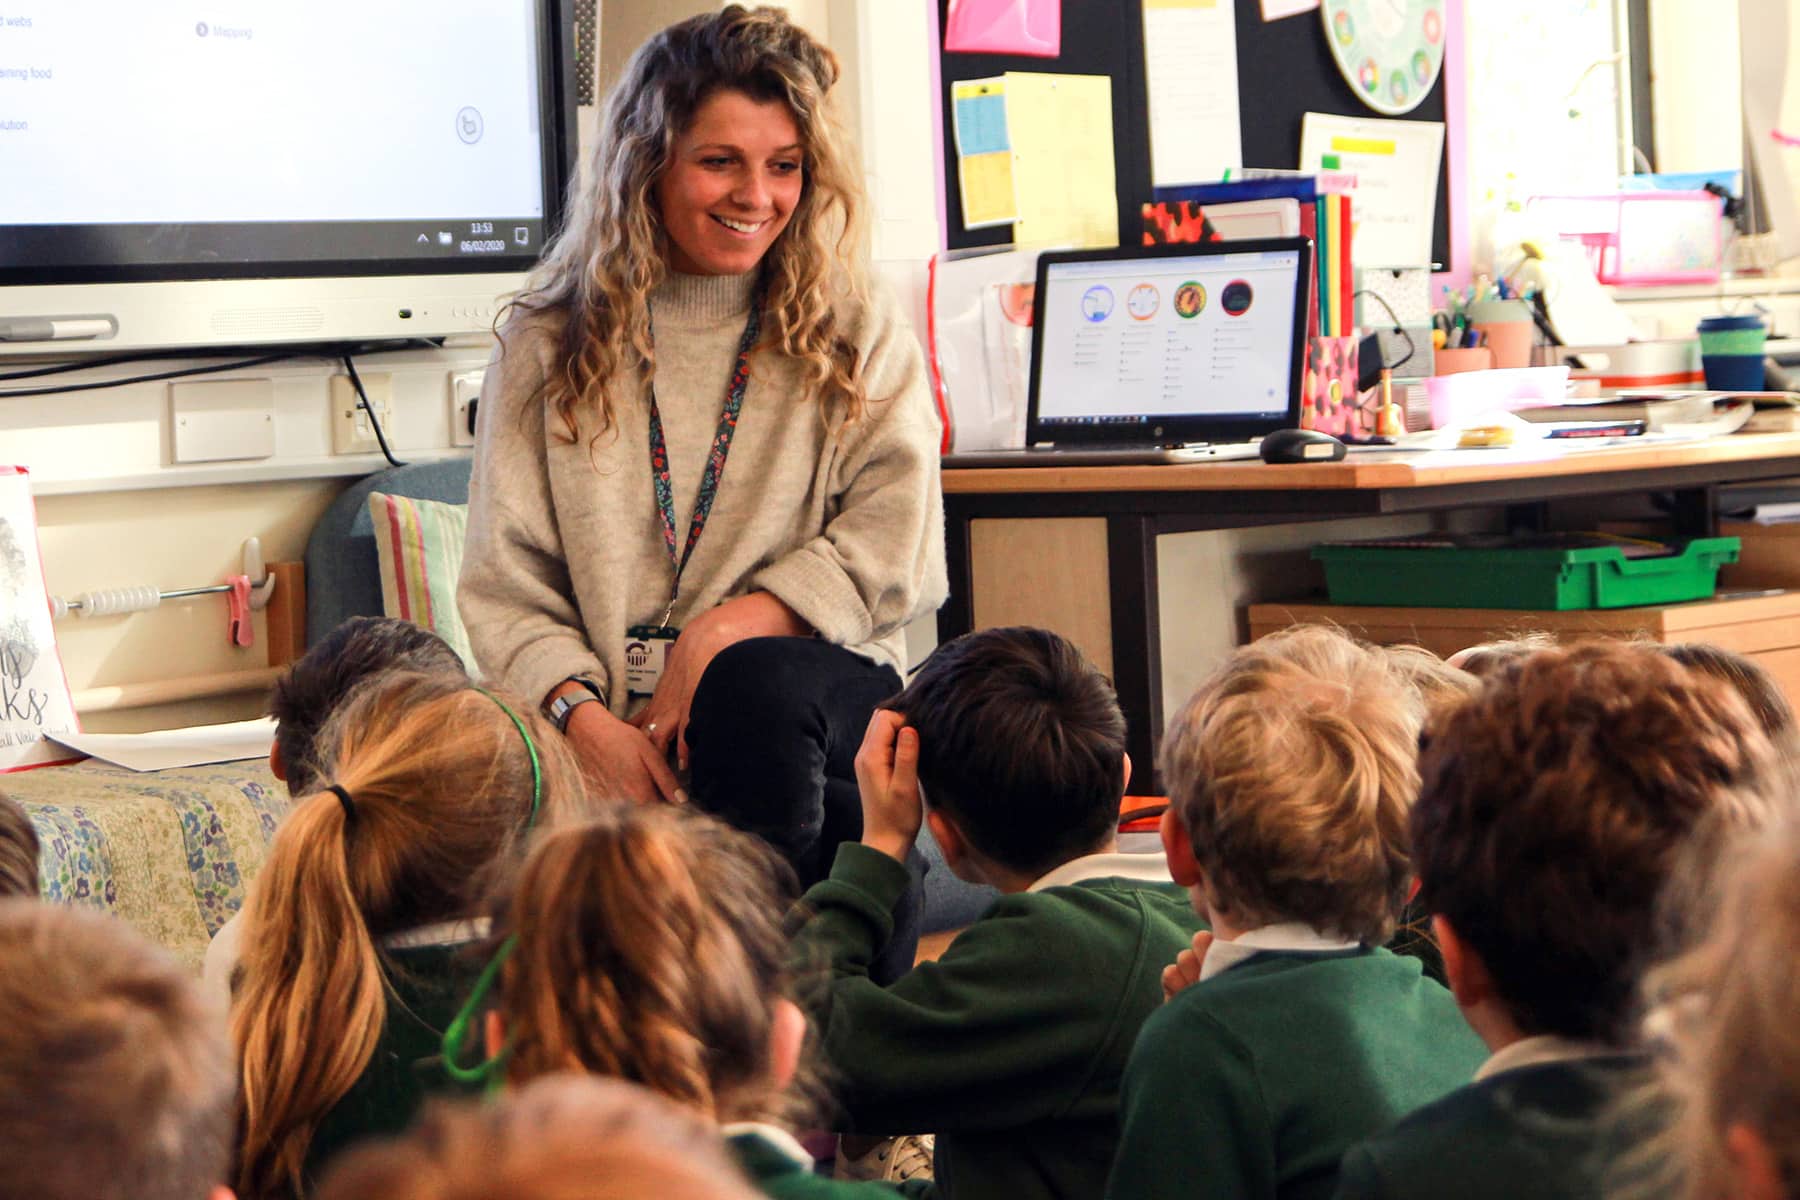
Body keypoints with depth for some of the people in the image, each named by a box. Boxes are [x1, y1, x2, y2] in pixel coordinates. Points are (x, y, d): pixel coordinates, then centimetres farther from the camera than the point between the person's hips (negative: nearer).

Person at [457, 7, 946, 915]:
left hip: (823, 694, 1)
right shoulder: (546, 349, 14)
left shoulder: (861, 337, 15)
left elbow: (896, 548, 3)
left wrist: (722, 635, -10)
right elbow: (505, 585, 7)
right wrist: (585, 718, -12)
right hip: (622, 735, 0)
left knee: (756, 680, -37)